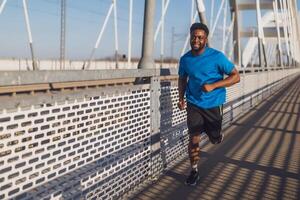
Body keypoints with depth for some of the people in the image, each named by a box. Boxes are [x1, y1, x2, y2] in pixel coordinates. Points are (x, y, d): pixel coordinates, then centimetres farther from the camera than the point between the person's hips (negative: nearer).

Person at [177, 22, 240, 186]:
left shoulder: (217, 56, -13)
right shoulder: (185, 59, -1)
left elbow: (236, 76, -12)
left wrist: (213, 86, -24)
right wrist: (181, 98, 0)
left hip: (213, 104, -2)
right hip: (194, 104, 2)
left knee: (215, 139, 11)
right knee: (194, 137, -4)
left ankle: (218, 136, 50)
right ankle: (194, 171, 14)